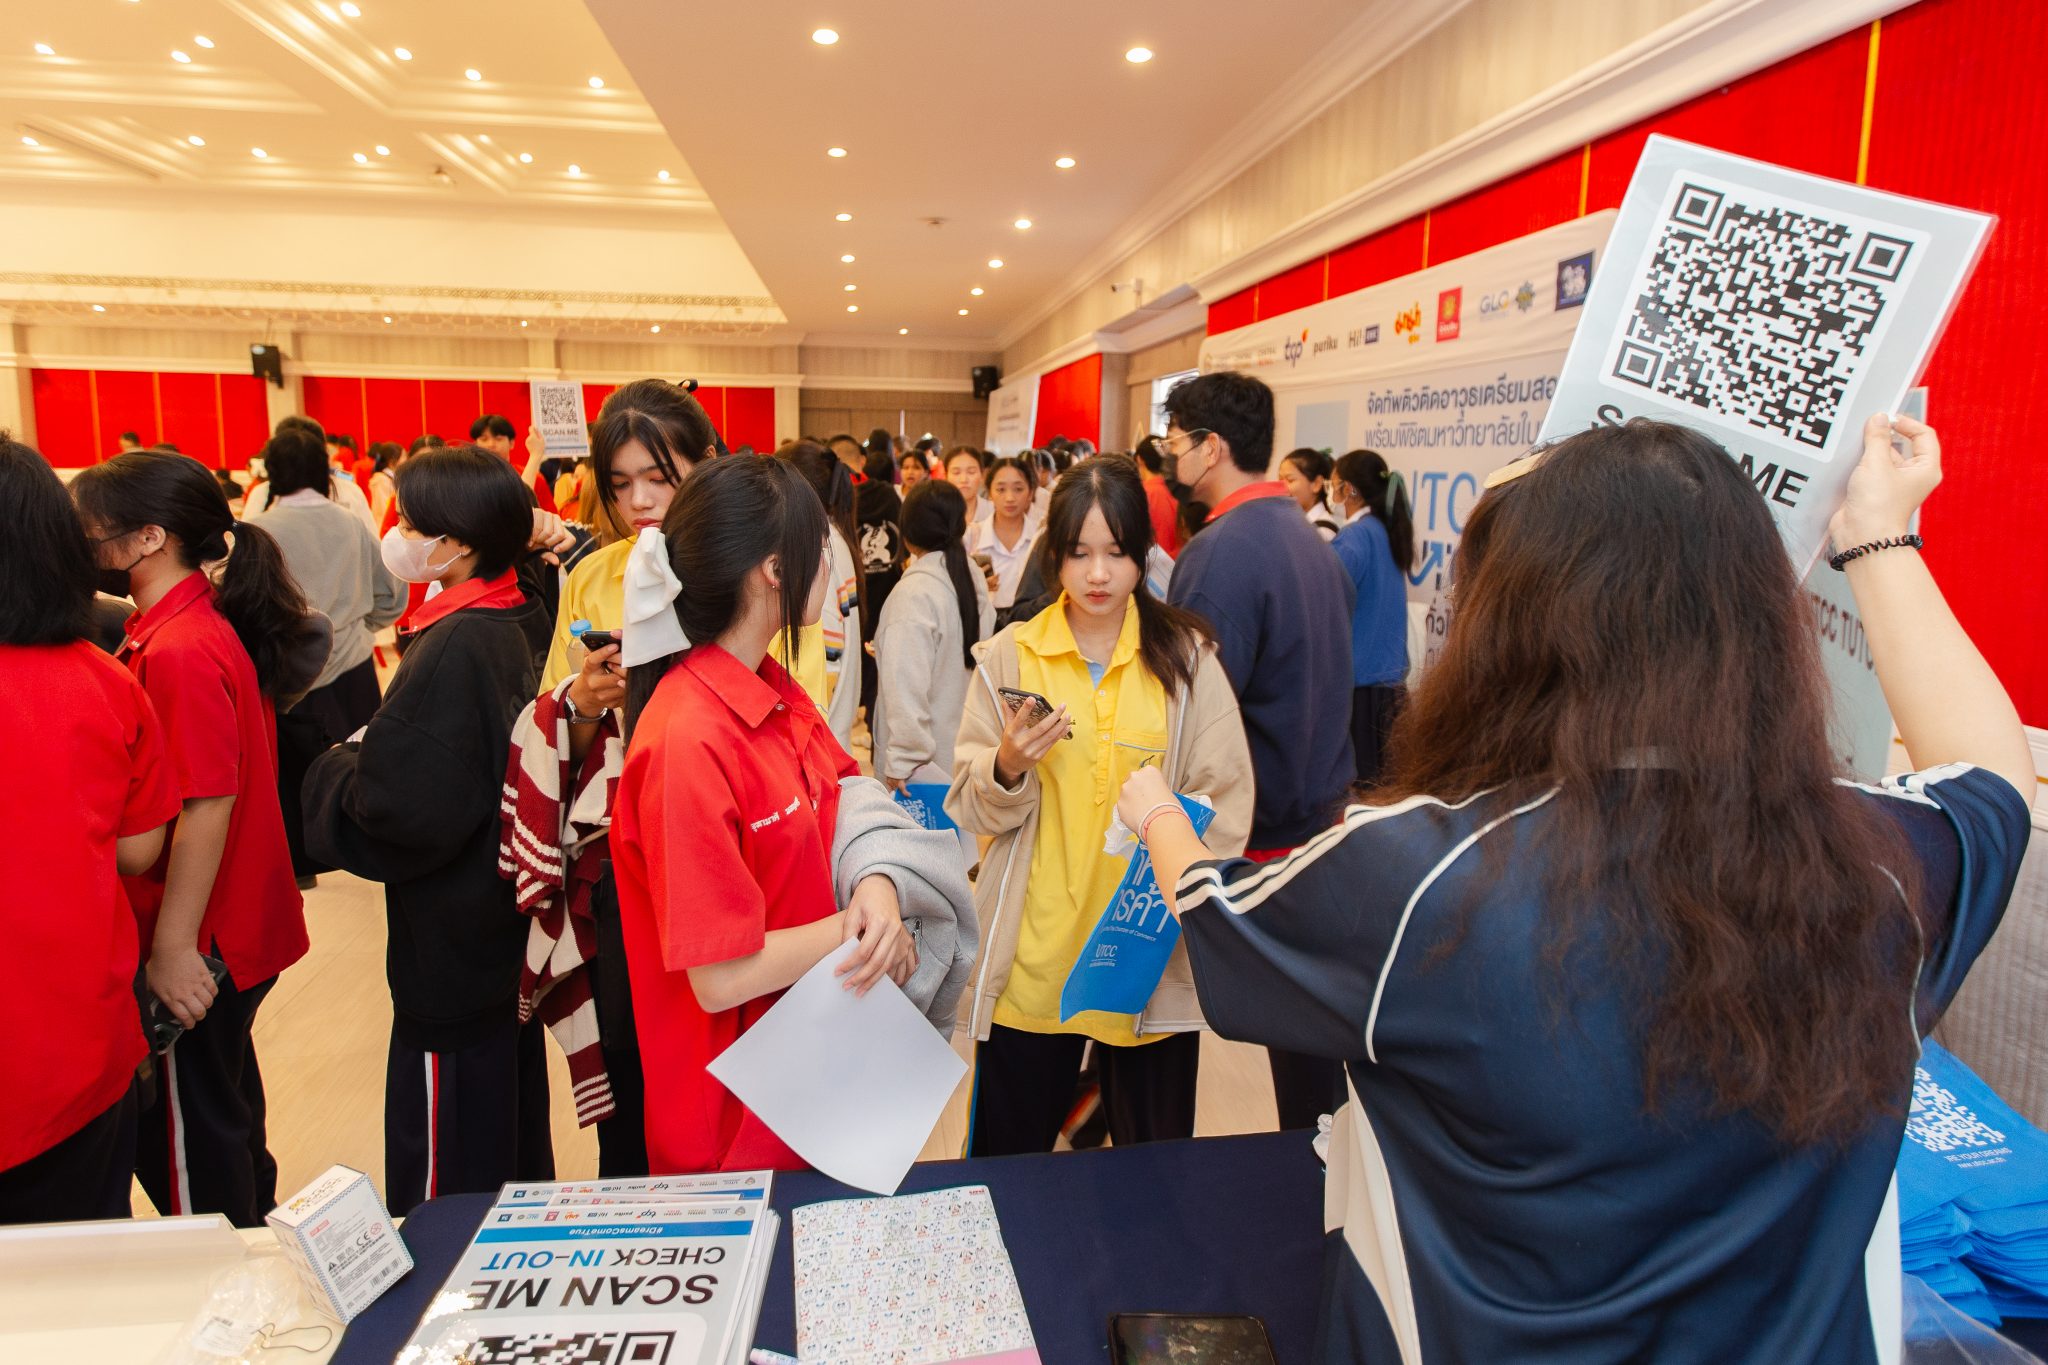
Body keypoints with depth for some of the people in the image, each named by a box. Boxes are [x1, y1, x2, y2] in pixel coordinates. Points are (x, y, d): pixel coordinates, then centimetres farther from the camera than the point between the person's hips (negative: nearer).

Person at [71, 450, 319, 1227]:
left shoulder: (180, 652, -23)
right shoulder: (200, 624, 6)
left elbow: (207, 806, -25)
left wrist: (174, 948, -20)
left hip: (197, 954, -9)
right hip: (238, 928, 9)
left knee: (182, 1139, 9)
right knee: (225, 1108, 25)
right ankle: (253, 1232, 43)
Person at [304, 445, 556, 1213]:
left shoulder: (453, 647, -24)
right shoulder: (508, 625, 3)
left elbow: (397, 808, -27)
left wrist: (333, 771, -10)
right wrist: (365, 758, 5)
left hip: (452, 946, -9)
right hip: (506, 932, 9)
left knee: (446, 1175, 8)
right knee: (512, 1142, 24)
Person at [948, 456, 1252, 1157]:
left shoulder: (1187, 658, 2)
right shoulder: (1010, 657, 2)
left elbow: (1227, 799, 2)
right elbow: (971, 805, 3)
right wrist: (1007, 768, -18)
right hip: (1032, 956, 0)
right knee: (1005, 1160, 12)